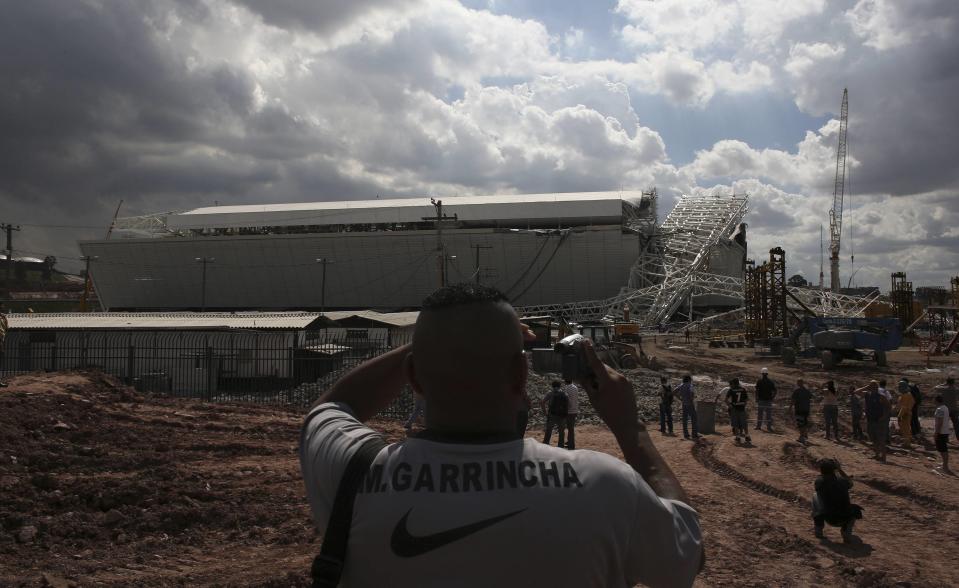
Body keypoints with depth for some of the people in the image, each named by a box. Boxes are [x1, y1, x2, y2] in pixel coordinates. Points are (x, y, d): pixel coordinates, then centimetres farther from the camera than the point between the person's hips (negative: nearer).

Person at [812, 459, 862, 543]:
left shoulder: (819, 481, -6)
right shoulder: (842, 480, 1)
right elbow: (850, 483, 27)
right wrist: (840, 469, 25)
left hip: (830, 519, -1)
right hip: (845, 519, 1)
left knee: (815, 497, 23)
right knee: (855, 509, 35)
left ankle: (819, 529, 19)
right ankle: (846, 531, 10)